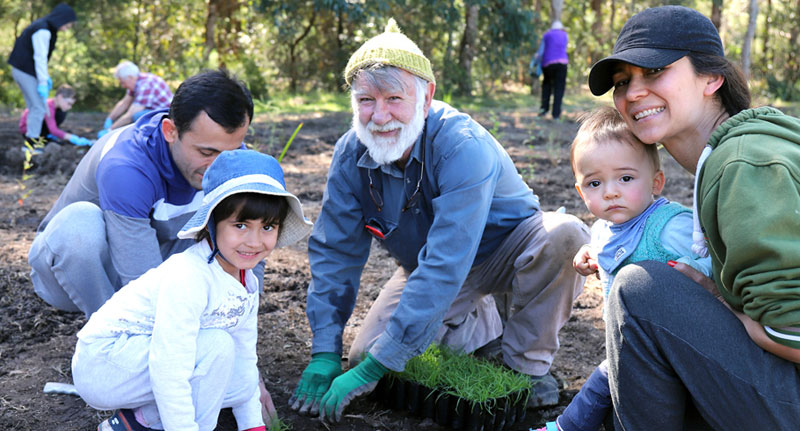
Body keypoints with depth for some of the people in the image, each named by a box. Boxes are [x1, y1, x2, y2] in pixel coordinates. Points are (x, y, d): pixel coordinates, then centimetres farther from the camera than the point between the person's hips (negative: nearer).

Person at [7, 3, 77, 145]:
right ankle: (32, 140, -4)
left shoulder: (43, 27, 11)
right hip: (26, 71, -10)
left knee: (34, 105, 15)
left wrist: (46, 77, 17)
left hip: (20, 69, 10)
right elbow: (40, 58, -23)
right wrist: (43, 82, -22)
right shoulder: (43, 31, -20)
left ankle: (31, 136, 22)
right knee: (39, 107, -8)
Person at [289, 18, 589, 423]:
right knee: (362, 354, -11)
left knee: (564, 235, -35)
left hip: (502, 250, -4)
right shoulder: (351, 154, -18)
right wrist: (324, 352, -20)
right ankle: (482, 326, 12)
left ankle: (525, 360, -11)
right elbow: (334, 252, -11)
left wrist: (374, 368, -40)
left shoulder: (463, 147, -36)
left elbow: (445, 267, -40)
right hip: (425, 262, 5)